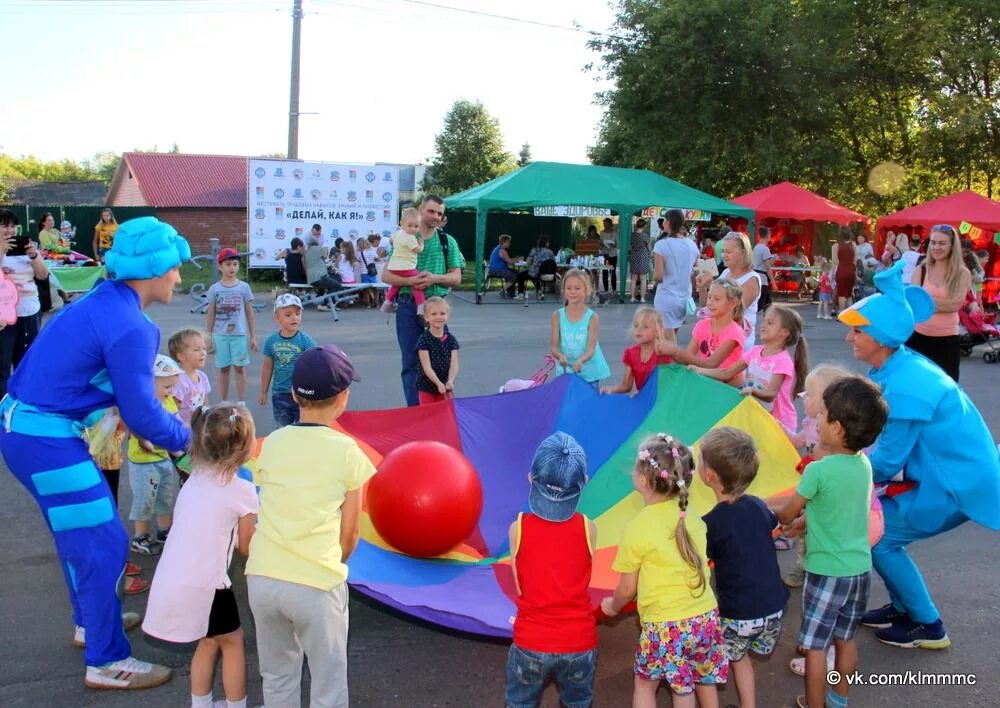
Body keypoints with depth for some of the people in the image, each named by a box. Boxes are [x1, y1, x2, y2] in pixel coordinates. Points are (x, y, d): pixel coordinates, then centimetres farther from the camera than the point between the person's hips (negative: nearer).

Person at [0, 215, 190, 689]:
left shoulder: (105, 300, 7)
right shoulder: (129, 327, -22)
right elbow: (142, 413, -17)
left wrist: (127, 418, 5)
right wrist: (186, 440, -1)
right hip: (47, 440, -10)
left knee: (82, 531, 24)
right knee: (101, 543, -2)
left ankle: (91, 622, 42)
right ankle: (107, 662, 9)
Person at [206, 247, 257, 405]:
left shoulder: (244, 287, 1)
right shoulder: (214, 289, 1)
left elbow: (249, 313, 4)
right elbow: (211, 315, 6)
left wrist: (253, 337, 3)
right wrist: (208, 337, 5)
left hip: (239, 334, -1)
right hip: (221, 335, 1)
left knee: (240, 368, 3)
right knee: (223, 369, 8)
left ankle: (241, 403, 10)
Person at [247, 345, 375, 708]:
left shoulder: (271, 444, 6)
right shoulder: (346, 451, -4)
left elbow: (271, 512, 12)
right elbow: (349, 532, 2)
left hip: (262, 578, 4)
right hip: (316, 585, -4)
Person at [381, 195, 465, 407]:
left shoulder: (448, 242, 10)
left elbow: (456, 278, 6)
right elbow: (386, 275, 1)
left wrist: (434, 278, -13)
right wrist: (410, 281, -17)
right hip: (408, 306, -1)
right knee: (410, 362, 1)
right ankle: (414, 408, 6)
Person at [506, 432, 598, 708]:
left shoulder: (518, 528, -13)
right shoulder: (588, 528, -11)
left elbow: (520, 588, -5)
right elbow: (580, 583, -2)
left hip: (531, 643, -1)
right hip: (579, 642, 1)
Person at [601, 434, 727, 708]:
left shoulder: (636, 529, -14)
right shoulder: (693, 519, 2)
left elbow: (627, 589, -4)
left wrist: (612, 606, 18)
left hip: (664, 626, -5)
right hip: (706, 617, 5)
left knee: (645, 683, 17)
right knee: (704, 679, 24)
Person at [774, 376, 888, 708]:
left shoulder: (819, 471, -22)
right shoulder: (864, 464, -2)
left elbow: (786, 515, -7)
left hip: (827, 572, -7)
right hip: (860, 567, 7)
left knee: (815, 646, 6)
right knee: (845, 640, 21)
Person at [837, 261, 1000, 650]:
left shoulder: (903, 387, -29)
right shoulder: (902, 364, 0)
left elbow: (887, 460, -20)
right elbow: (893, 440, 8)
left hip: (959, 484, -9)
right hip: (948, 469, 9)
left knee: (875, 536, -4)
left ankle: (928, 627, 12)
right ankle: (902, 607, 25)